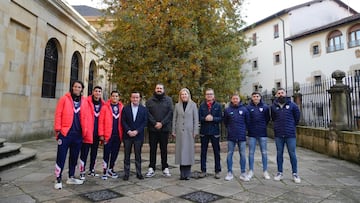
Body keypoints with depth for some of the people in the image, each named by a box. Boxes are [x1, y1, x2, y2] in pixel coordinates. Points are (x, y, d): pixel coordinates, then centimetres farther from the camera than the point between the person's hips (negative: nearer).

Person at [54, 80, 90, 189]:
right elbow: (58, 114, -4)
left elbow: (85, 117, 10)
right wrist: (58, 129, -9)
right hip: (65, 133, -4)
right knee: (61, 156, 1)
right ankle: (58, 179, 12)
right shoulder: (64, 99, 0)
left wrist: (84, 131, 6)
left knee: (74, 156, 13)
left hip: (78, 134, 4)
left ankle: (71, 177, 27)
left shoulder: (84, 101, 9)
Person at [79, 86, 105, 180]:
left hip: (97, 132, 5)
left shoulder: (103, 104, 6)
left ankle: (91, 170, 29)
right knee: (84, 152, 1)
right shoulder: (87, 102, -7)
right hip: (87, 132, -5)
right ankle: (82, 172, 11)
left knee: (94, 152, 15)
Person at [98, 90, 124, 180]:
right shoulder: (105, 107, -1)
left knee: (115, 153, 12)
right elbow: (101, 121, -4)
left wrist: (123, 133, 0)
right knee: (107, 153, 3)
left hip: (118, 135, 3)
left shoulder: (122, 108, 6)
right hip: (108, 135, -3)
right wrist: (101, 134, -9)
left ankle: (110, 169, 27)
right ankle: (105, 171, 16)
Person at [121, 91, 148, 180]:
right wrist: (128, 131, -11)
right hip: (127, 135, 1)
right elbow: (123, 121, 1)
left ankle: (138, 173, 16)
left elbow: (144, 122, -1)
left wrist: (136, 131, -10)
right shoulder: (125, 108, 5)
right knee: (127, 155, 6)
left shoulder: (143, 109, 4)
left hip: (138, 135, 0)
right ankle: (126, 173, 15)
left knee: (138, 155, 7)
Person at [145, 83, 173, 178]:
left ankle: (165, 168, 18)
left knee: (164, 149, 9)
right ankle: (151, 169, 14)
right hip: (152, 129, 1)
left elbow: (170, 113, -4)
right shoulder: (149, 101, 7)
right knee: (152, 149, 6)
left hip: (164, 128, 0)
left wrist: (162, 123, -12)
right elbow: (147, 113, -2)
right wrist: (155, 123, -13)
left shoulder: (168, 100, 5)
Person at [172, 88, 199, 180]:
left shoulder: (193, 105, 3)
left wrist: (195, 131, -5)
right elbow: (174, 119, 9)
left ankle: (187, 173, 12)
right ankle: (182, 173, 12)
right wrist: (173, 131, 3)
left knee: (189, 150, 1)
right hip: (180, 132, 2)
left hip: (189, 131, -1)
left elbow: (196, 119, 1)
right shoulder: (177, 105, 8)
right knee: (180, 151, 3)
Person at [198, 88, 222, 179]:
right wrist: (205, 118, -18)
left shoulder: (218, 105, 2)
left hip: (215, 131, -1)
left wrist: (213, 118, -19)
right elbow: (199, 117, 0)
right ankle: (203, 170, 19)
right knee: (203, 151, 8)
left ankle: (217, 171, 19)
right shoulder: (202, 105, 4)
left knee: (216, 151, 7)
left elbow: (220, 118, -2)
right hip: (204, 131, 1)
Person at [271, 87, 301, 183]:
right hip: (278, 134, 2)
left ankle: (295, 174, 17)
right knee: (279, 154, 10)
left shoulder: (292, 105, -2)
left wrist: (292, 125, 14)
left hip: (290, 134, -1)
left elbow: (297, 116, 11)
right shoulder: (274, 106, 2)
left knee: (292, 154, 4)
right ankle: (280, 173, 21)